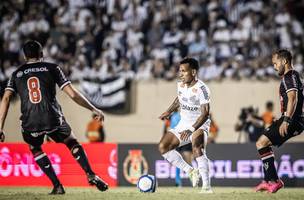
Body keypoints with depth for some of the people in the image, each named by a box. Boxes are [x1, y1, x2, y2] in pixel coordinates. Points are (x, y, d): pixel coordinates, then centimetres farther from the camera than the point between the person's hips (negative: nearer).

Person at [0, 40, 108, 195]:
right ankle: (91, 175, 5)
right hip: (53, 119, -1)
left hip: (30, 124, 1)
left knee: (34, 148, 29)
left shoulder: (17, 74, 16)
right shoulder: (52, 68, 11)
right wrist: (93, 109, 12)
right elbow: (72, 94, 3)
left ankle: (57, 186, 17)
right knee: (72, 142, 24)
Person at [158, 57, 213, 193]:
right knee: (163, 147, -4)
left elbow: (205, 114, -29)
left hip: (199, 125, -8)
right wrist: (169, 112, 19)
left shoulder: (201, 89, -23)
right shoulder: (181, 85, 0)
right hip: (183, 124, 8)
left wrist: (191, 129, -39)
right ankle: (191, 171, 3)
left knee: (197, 148, -35)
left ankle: (206, 186, -33)